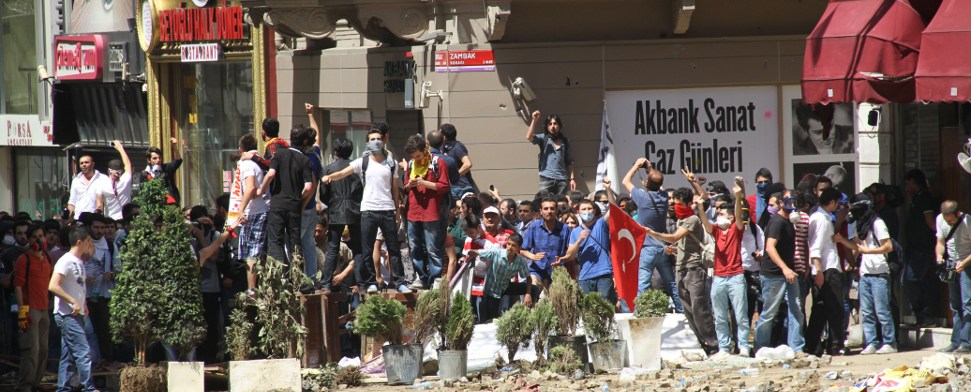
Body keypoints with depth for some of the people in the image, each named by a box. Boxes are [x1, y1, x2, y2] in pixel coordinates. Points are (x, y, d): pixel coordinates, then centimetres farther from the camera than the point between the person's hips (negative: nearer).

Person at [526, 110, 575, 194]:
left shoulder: (565, 142, 13)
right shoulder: (543, 139, 7)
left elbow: (569, 162, 14)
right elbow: (529, 137, -12)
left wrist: (572, 178, 7)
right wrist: (534, 121, -17)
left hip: (562, 179, 2)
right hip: (546, 178, -2)